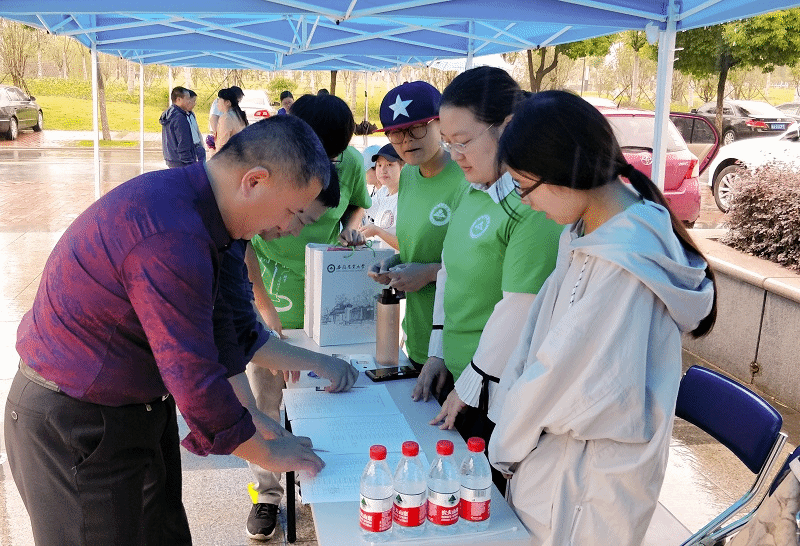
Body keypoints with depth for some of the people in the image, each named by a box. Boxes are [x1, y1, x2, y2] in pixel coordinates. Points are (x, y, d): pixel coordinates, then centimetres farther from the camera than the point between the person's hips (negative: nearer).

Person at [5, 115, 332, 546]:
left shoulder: (183, 199, 1)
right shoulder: (171, 238, -31)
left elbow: (212, 326, 9)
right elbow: (195, 380, -28)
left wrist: (251, 418, 8)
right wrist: (267, 453, -13)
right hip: (75, 427, -9)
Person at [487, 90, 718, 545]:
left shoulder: (623, 266, -28)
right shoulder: (589, 231, 2)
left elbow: (560, 370, -22)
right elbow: (539, 334, 5)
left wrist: (504, 446, -8)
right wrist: (508, 419, 2)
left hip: (590, 484, -8)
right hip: (558, 453, 8)